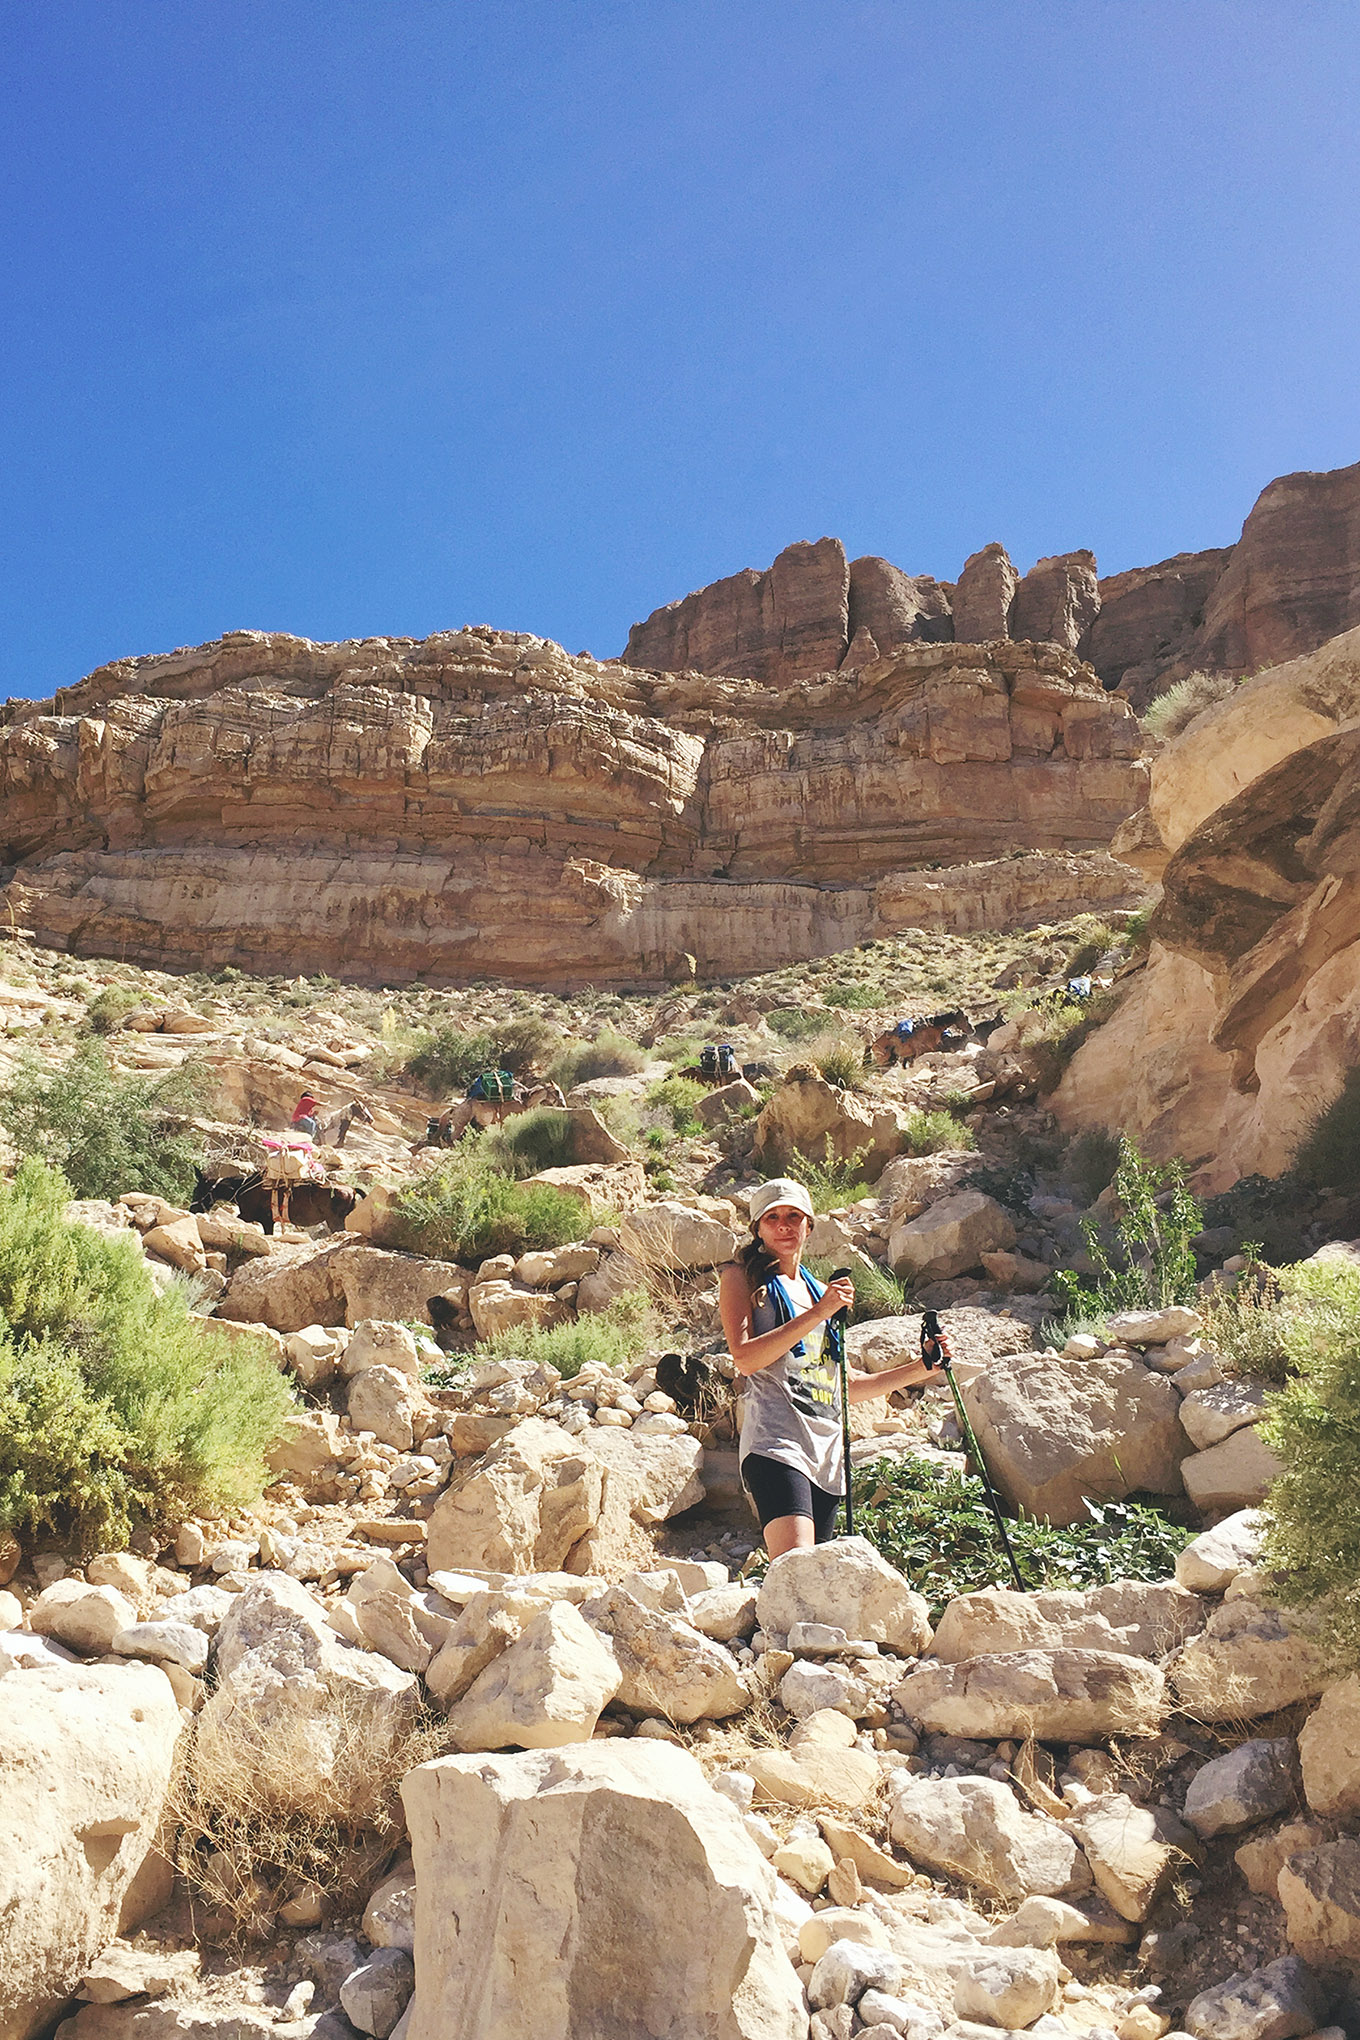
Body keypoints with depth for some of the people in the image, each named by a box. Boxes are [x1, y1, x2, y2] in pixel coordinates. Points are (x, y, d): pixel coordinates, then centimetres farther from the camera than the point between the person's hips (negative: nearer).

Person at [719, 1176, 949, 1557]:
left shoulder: (821, 1292, 25)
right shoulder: (741, 1278, 7)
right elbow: (745, 1358, -10)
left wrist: (922, 1368, 21)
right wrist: (817, 1314, -12)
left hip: (828, 1453, 7)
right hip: (777, 1442, -6)